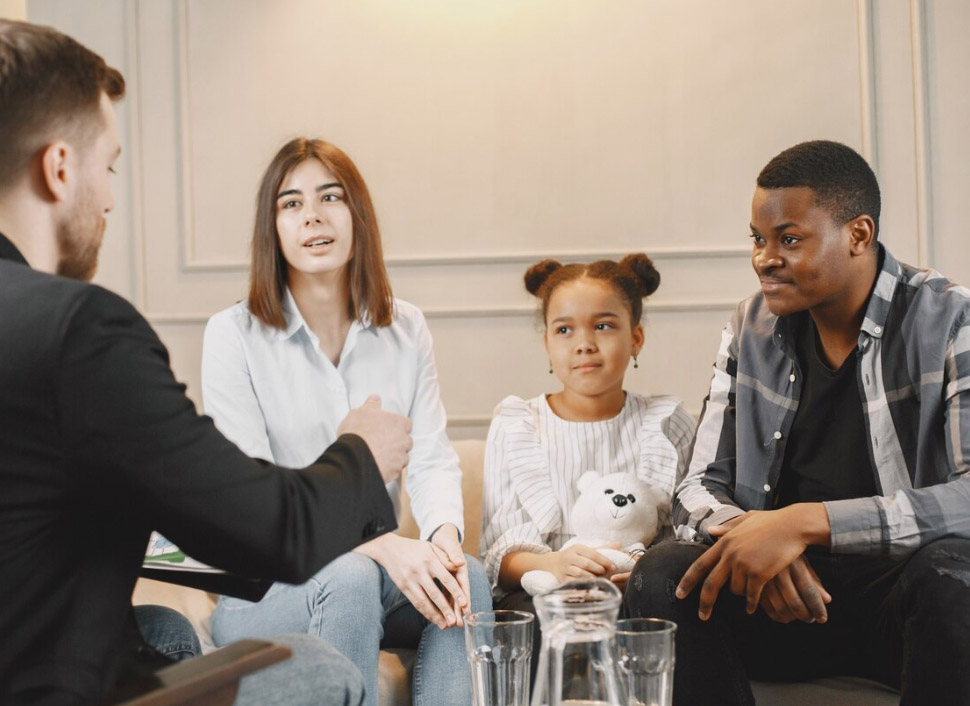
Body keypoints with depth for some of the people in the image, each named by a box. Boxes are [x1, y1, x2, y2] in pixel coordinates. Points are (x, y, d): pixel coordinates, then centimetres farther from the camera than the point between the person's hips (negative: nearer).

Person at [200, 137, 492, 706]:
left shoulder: (406, 330, 8)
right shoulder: (234, 335, -6)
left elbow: (433, 459, 1)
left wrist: (445, 532, -24)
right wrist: (378, 545, -27)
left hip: (369, 573, 4)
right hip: (265, 589, -3)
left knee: (467, 575, -26)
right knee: (350, 580, -35)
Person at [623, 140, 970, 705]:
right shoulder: (752, 329, 7)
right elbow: (701, 488, 6)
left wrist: (805, 522, -30)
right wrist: (752, 536, -19)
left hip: (900, 584, -3)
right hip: (784, 596, 3)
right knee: (661, 576, -25)